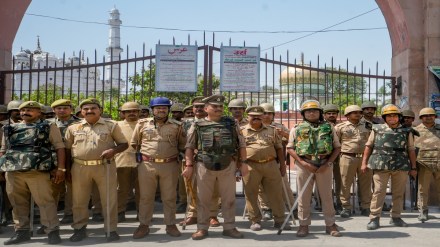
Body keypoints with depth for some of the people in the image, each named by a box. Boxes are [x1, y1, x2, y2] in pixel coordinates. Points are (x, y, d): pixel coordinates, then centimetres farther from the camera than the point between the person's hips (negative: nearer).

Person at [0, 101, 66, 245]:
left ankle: (53, 231, 3)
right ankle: (22, 231, 20)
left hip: (38, 172, -4)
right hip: (12, 172, 4)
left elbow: (60, 147, 2)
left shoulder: (49, 127, 7)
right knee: (18, 203, 9)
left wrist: (60, 168, -6)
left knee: (45, 202, -4)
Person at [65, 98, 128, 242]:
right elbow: (67, 149, 13)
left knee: (109, 199, 2)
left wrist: (113, 150, -15)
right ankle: (79, 229, 23)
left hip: (105, 167, -2)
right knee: (79, 200, 9)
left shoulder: (111, 125, 3)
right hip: (80, 168, 2)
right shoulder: (73, 128, 8)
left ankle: (111, 229, 14)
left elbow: (124, 144, 5)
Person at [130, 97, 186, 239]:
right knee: (146, 196, 6)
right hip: (147, 165, 0)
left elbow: (183, 145, 12)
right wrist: (142, 154, 11)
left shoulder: (177, 126, 4)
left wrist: (173, 154, 6)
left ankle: (170, 225, 19)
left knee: (169, 197, 8)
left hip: (170, 166, 0)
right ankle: (144, 225, 17)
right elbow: (134, 143, 14)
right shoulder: (142, 124, 5)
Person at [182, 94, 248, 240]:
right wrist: (189, 165, -3)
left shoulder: (232, 124, 7)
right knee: (203, 199, 6)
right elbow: (189, 147, 4)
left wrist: (243, 162, 2)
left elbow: (241, 144, 9)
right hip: (204, 167, -1)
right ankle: (202, 228, 16)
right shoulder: (197, 125, 3)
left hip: (228, 166, 1)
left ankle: (229, 227, 18)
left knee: (228, 198, 7)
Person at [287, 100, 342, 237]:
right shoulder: (297, 129, 6)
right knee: (304, 196, 3)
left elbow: (337, 147, 8)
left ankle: (330, 224, 16)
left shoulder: (328, 128, 9)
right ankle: (304, 225, 13)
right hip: (304, 164, 0)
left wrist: (327, 164, -6)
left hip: (324, 164, 1)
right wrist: (304, 163, -9)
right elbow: (290, 148, 2)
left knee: (327, 196, 6)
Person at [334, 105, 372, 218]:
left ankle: (365, 207, 18)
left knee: (365, 183, 7)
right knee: (345, 183, 1)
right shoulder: (340, 127, 1)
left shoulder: (367, 126, 11)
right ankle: (346, 207, 11)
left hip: (365, 157, 3)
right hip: (347, 158, -3)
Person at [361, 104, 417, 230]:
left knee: (399, 193, 8)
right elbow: (368, 146, 9)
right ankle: (374, 219, -1)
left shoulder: (407, 131, 10)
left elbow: (411, 150, 11)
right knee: (379, 192, -4)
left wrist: (413, 167, 7)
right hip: (381, 166, -2)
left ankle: (396, 217, 20)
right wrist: (364, 162, 3)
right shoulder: (377, 129, 8)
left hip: (401, 167, 2)